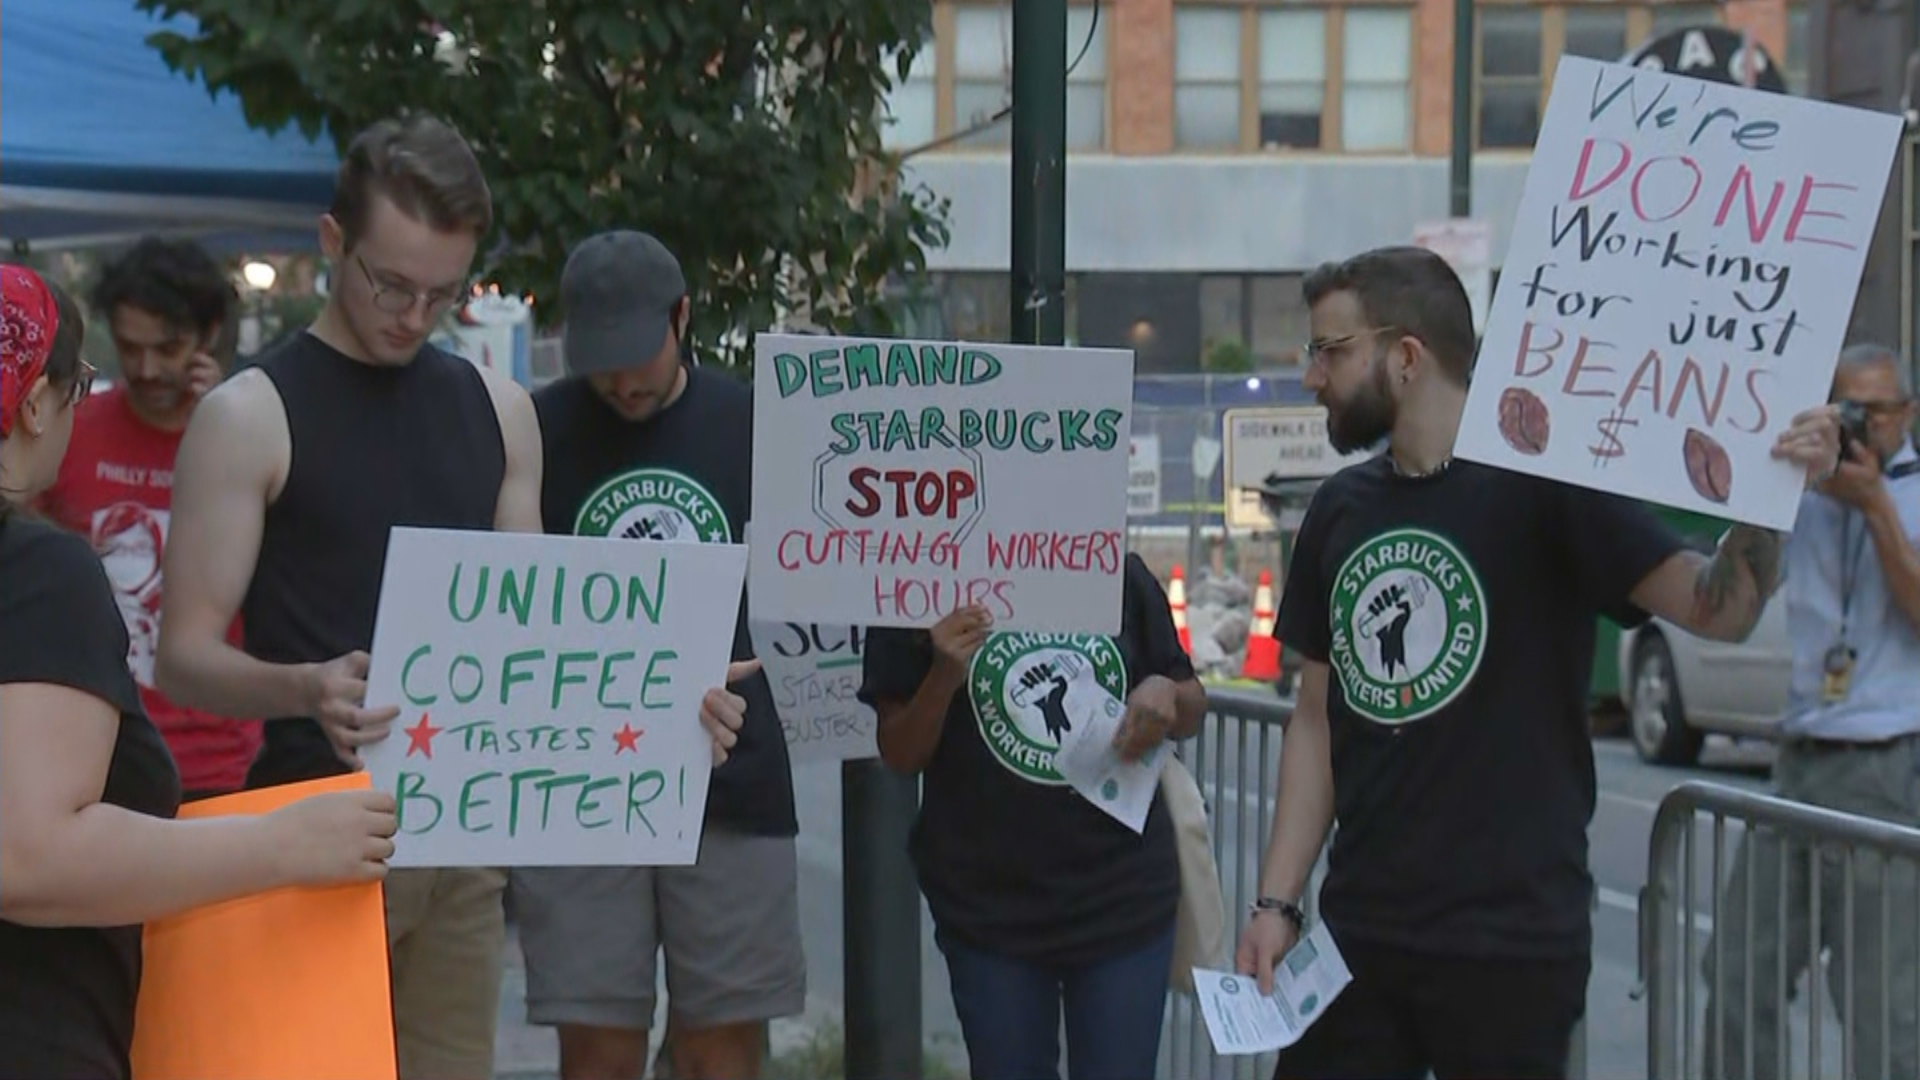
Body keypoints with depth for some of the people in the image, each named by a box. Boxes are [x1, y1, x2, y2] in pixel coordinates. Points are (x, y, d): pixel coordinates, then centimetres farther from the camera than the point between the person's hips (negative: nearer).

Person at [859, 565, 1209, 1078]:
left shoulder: (1119, 572, 1)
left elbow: (1191, 713, 12)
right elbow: (900, 755, -3)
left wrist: (1166, 692, -11)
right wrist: (944, 676, -22)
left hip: (1124, 899, 1)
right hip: (990, 908, -1)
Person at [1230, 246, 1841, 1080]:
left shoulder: (1541, 487, -7)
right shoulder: (1340, 509, 10)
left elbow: (1716, 610, -16)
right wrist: (1276, 902, 7)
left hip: (1511, 940, -5)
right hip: (1356, 932, 5)